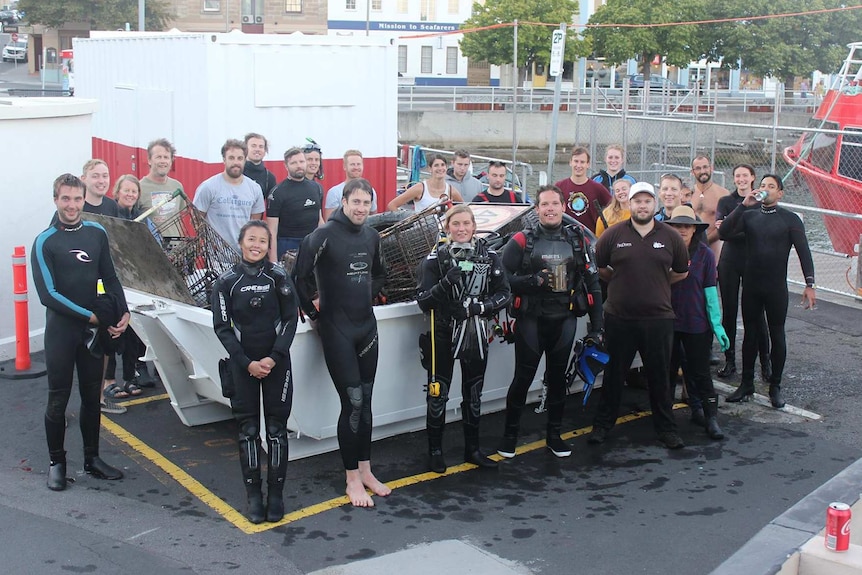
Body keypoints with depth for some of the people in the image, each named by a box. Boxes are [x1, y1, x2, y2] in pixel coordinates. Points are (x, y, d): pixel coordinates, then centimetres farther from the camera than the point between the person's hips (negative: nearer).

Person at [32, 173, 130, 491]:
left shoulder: (97, 233, 5)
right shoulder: (45, 242, -8)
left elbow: (110, 279, 12)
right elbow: (48, 294, -13)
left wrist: (123, 313, -2)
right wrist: (91, 316, -14)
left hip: (95, 329, 4)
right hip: (61, 328, -4)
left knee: (92, 397, 12)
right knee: (58, 400, 3)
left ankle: (92, 459, 23)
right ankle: (56, 462, 16)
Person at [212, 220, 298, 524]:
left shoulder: (279, 277, -2)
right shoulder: (226, 281, -1)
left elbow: (290, 320, -1)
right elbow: (222, 327, -1)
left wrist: (273, 358, -11)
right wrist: (247, 363, -8)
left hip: (277, 362, 0)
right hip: (242, 364, 0)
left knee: (276, 427, 1)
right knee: (248, 428, 3)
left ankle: (276, 493, 8)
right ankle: (253, 494, 10)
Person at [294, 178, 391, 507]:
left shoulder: (371, 236, 7)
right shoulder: (324, 235, -12)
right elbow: (300, 278, -13)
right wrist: (314, 314, -6)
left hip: (367, 327, 6)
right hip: (337, 331, -6)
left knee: (365, 402, 11)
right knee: (353, 403, -6)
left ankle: (365, 471, 23)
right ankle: (352, 479, 5)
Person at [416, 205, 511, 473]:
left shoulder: (489, 257, -1)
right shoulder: (436, 258, -5)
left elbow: (503, 294, 1)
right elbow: (422, 301, -8)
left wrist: (475, 307, -14)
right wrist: (445, 283, -25)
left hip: (476, 335, 2)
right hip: (443, 334, -2)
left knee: (473, 394, 14)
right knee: (438, 394, 1)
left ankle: (472, 450, 27)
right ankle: (435, 451, 14)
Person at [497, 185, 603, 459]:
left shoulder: (578, 241, 4)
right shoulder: (523, 241, -3)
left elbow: (592, 285, 5)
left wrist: (596, 327, 2)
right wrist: (533, 281, -23)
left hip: (564, 320, 3)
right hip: (530, 320, -2)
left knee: (557, 377, 12)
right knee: (523, 377, 2)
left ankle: (554, 435, 26)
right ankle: (510, 434, 17)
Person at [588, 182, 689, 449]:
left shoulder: (670, 237, 3)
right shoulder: (613, 235, -2)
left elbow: (682, 272, 14)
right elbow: (597, 267, 9)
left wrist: (657, 284, 11)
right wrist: (619, 282, 9)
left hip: (658, 318, 1)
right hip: (619, 318, -1)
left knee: (660, 376, 9)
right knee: (613, 374, 10)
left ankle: (666, 428, 22)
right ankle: (602, 424, 22)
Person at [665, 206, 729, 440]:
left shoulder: (704, 254, -4)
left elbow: (711, 291, -2)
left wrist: (717, 324, -5)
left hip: (696, 324, -2)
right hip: (667, 322, 2)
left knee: (700, 373, 3)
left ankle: (711, 417, 11)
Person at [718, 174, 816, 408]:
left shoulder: (790, 219, -1)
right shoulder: (749, 216, 5)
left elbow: (804, 252, -4)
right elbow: (724, 232, -10)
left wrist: (809, 284, -12)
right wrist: (743, 205, -16)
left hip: (777, 288, -2)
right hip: (751, 286, 2)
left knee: (777, 336, 5)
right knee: (750, 334, 9)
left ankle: (775, 387, 16)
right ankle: (746, 384, 18)